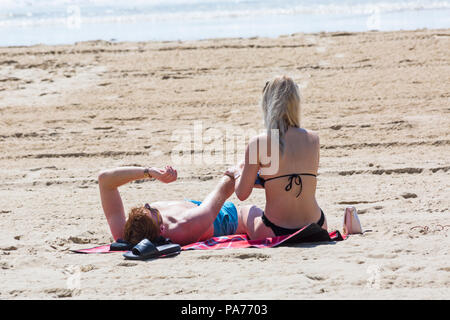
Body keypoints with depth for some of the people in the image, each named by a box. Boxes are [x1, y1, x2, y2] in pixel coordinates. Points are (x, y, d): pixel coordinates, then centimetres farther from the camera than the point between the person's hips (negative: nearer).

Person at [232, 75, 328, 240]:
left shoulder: (257, 143, -12)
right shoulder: (313, 139, -2)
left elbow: (242, 194, -3)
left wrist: (240, 171, 20)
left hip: (275, 233, -3)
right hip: (316, 229, 3)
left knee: (246, 210, 31)